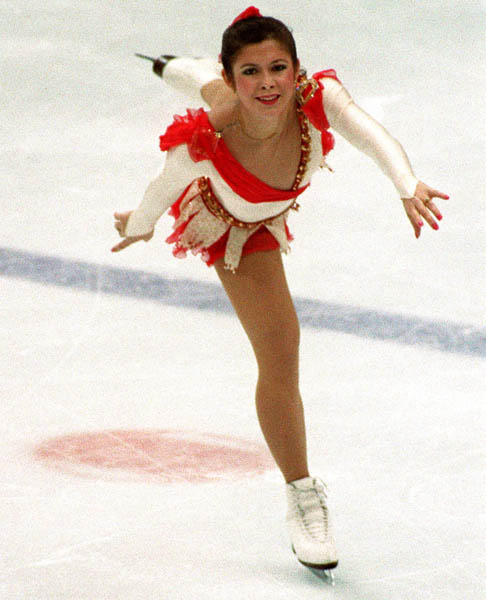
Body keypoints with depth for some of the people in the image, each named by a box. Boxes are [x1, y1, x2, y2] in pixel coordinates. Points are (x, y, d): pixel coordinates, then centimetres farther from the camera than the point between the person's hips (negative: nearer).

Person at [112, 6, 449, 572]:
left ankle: (180, 69, 74)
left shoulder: (318, 97, -42)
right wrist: (139, 226, -4)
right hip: (233, 228, -3)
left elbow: (371, 135, -58)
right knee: (280, 358, -7)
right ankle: (303, 495, 13)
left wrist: (409, 186, -78)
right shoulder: (202, 144, -46)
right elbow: (165, 188, -24)